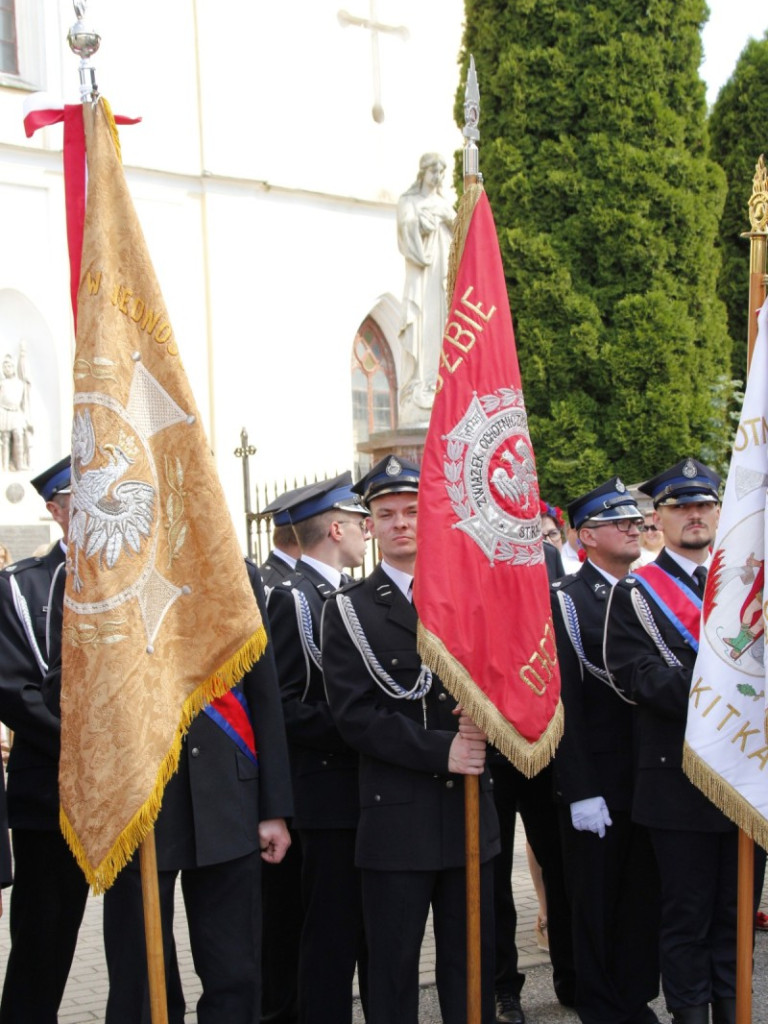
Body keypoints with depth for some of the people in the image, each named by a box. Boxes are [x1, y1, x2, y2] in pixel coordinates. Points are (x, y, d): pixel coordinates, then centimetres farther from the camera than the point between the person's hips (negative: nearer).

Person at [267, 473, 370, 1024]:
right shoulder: (294, 598, -12)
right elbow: (285, 705, -19)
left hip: (368, 788, 9)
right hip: (331, 793, -9)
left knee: (374, 929, 16)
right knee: (332, 933, 0)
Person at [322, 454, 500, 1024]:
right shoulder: (350, 610, 0)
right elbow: (355, 714, -8)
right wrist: (440, 750, -16)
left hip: (471, 808, 3)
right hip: (397, 813, -3)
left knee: (471, 961, 12)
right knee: (393, 966, 5)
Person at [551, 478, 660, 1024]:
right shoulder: (565, 601, -8)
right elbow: (563, 701, -13)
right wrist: (581, 790, -16)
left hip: (649, 778, 5)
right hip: (595, 783, -5)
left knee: (644, 896, 11)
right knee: (596, 902, 6)